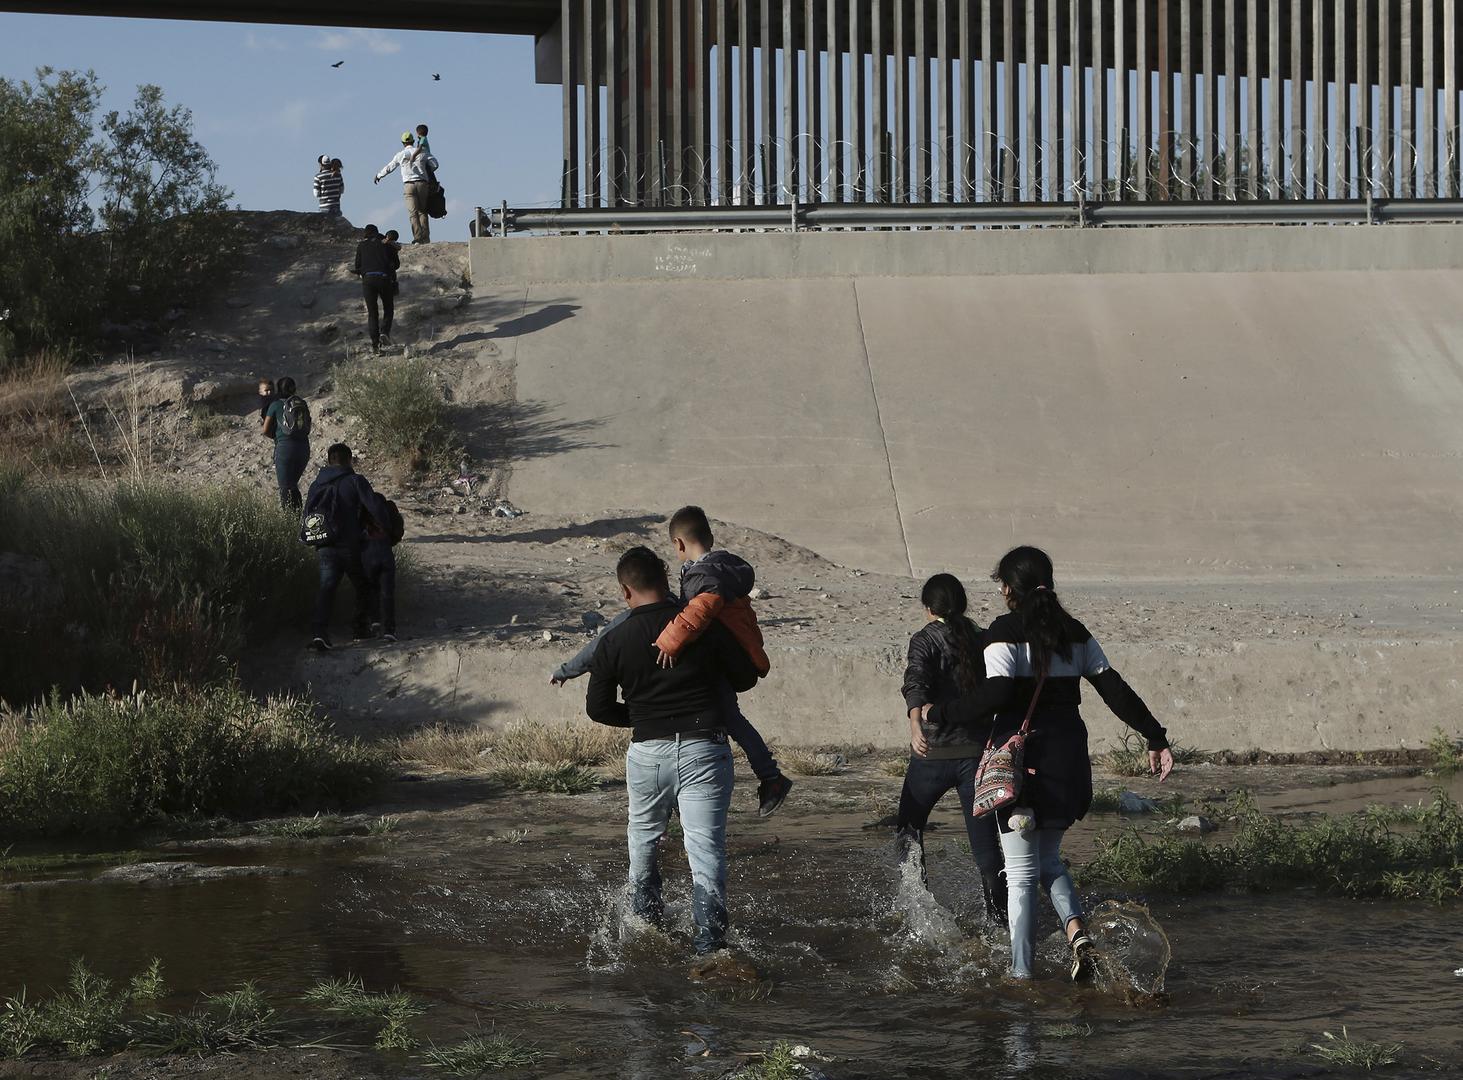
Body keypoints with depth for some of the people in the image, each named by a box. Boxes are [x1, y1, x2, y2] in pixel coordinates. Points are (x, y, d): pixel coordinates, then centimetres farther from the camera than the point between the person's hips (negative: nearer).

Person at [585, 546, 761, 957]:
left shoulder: (614, 642, -1)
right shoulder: (705, 626, -2)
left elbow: (598, 707, 4)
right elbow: (747, 677, 6)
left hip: (647, 752, 1)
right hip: (704, 749, -1)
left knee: (643, 838, 25)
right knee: (706, 849, -4)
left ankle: (645, 919, 33)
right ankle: (709, 941, -16)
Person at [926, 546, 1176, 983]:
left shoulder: (1005, 633, -9)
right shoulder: (1076, 634, 8)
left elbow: (998, 693, -21)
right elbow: (1115, 689, 5)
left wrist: (939, 714, -11)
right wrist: (1155, 737, 8)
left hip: (1022, 759, -5)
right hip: (1068, 758, 5)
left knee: (1021, 873, 2)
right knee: (1049, 861, 21)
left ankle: (1021, 972, 0)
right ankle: (1077, 931, -3)